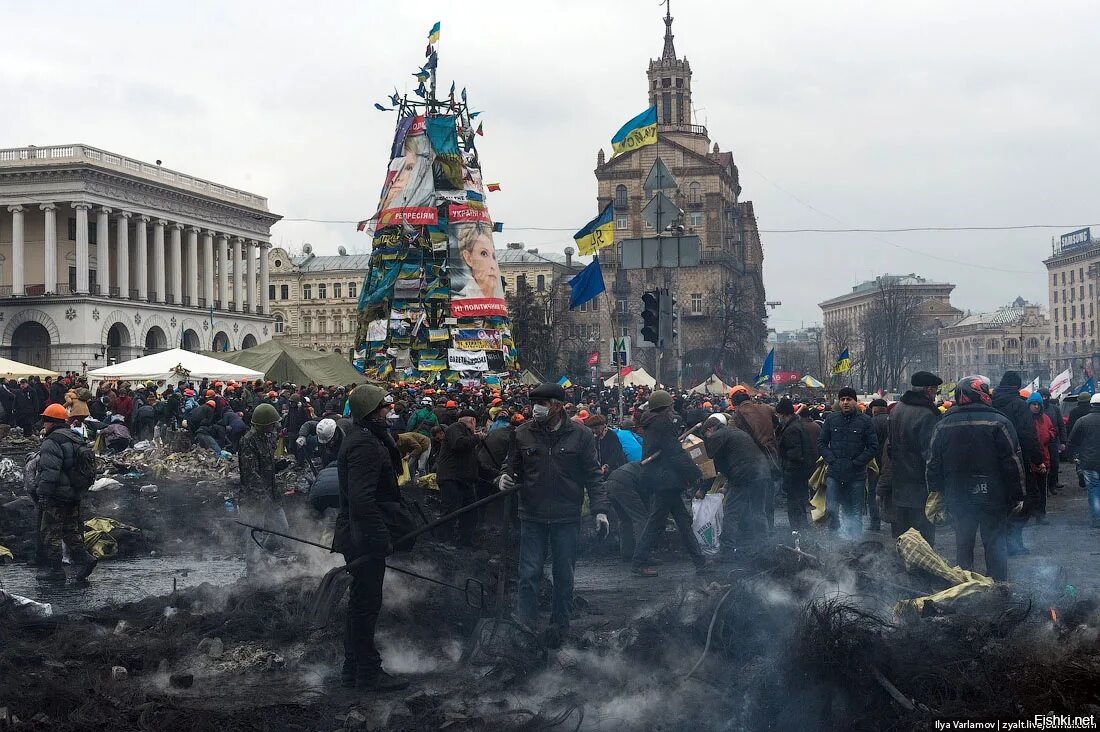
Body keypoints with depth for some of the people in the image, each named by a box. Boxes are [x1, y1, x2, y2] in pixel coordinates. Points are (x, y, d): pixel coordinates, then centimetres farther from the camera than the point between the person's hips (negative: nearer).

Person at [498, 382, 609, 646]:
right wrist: (505, 477, -10)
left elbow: (593, 475, 0)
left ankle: (559, 625, 25)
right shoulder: (523, 433, 0)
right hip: (532, 516, 1)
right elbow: (513, 464, 13)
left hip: (567, 518, -1)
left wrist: (600, 509, -7)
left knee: (564, 576, 10)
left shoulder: (580, 435, -4)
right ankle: (524, 627, 7)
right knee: (529, 574, 1)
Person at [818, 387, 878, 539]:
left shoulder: (865, 421, 1)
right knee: (831, 509, -3)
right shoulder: (831, 419, 7)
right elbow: (821, 443, 11)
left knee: (854, 512, 4)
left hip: (856, 475, -1)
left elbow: (873, 446, 0)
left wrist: (856, 462, -8)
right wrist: (831, 460, -3)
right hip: (834, 474, 1)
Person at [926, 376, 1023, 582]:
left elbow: (933, 466, 6)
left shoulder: (942, 426, 3)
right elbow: (1012, 463, -9)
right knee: (995, 544, 5)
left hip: (958, 499, 3)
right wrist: (1017, 495, -2)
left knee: (963, 545, 12)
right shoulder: (999, 422, -9)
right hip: (993, 497, -3)